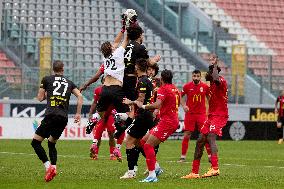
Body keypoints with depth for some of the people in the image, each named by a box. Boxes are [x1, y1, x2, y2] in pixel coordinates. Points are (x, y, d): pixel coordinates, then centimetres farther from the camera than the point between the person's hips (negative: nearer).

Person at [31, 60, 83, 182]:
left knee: (36, 142, 0)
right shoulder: (69, 83, 19)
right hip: (64, 118, 5)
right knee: (51, 144, 20)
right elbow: (80, 96, 10)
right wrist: (78, 113, 16)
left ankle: (48, 166, -18)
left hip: (51, 116, -5)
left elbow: (40, 98, 12)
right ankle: (53, 167, 0)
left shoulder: (47, 79, 9)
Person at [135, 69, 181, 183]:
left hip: (167, 122, -9)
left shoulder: (163, 89, -11)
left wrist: (143, 106, -17)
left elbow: (157, 105, -26)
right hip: (173, 121, 9)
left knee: (148, 145, -14)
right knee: (144, 141, 13)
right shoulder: (175, 89, 17)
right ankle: (155, 167, 12)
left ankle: (152, 176, -21)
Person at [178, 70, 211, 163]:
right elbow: (180, 96, 9)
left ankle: (210, 155, 6)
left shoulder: (205, 87, 0)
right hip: (190, 113, 0)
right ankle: (183, 156, 6)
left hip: (201, 114, 0)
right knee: (186, 135, -1)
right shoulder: (187, 86, -2)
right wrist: (184, 105, -7)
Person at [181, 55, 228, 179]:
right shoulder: (211, 85, 19)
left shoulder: (221, 81, -11)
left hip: (219, 115, -10)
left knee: (211, 137, -29)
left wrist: (214, 65, -23)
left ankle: (215, 168, -42)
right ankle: (194, 172, 15)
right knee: (200, 141, 9)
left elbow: (216, 79, -37)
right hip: (212, 116, 10)